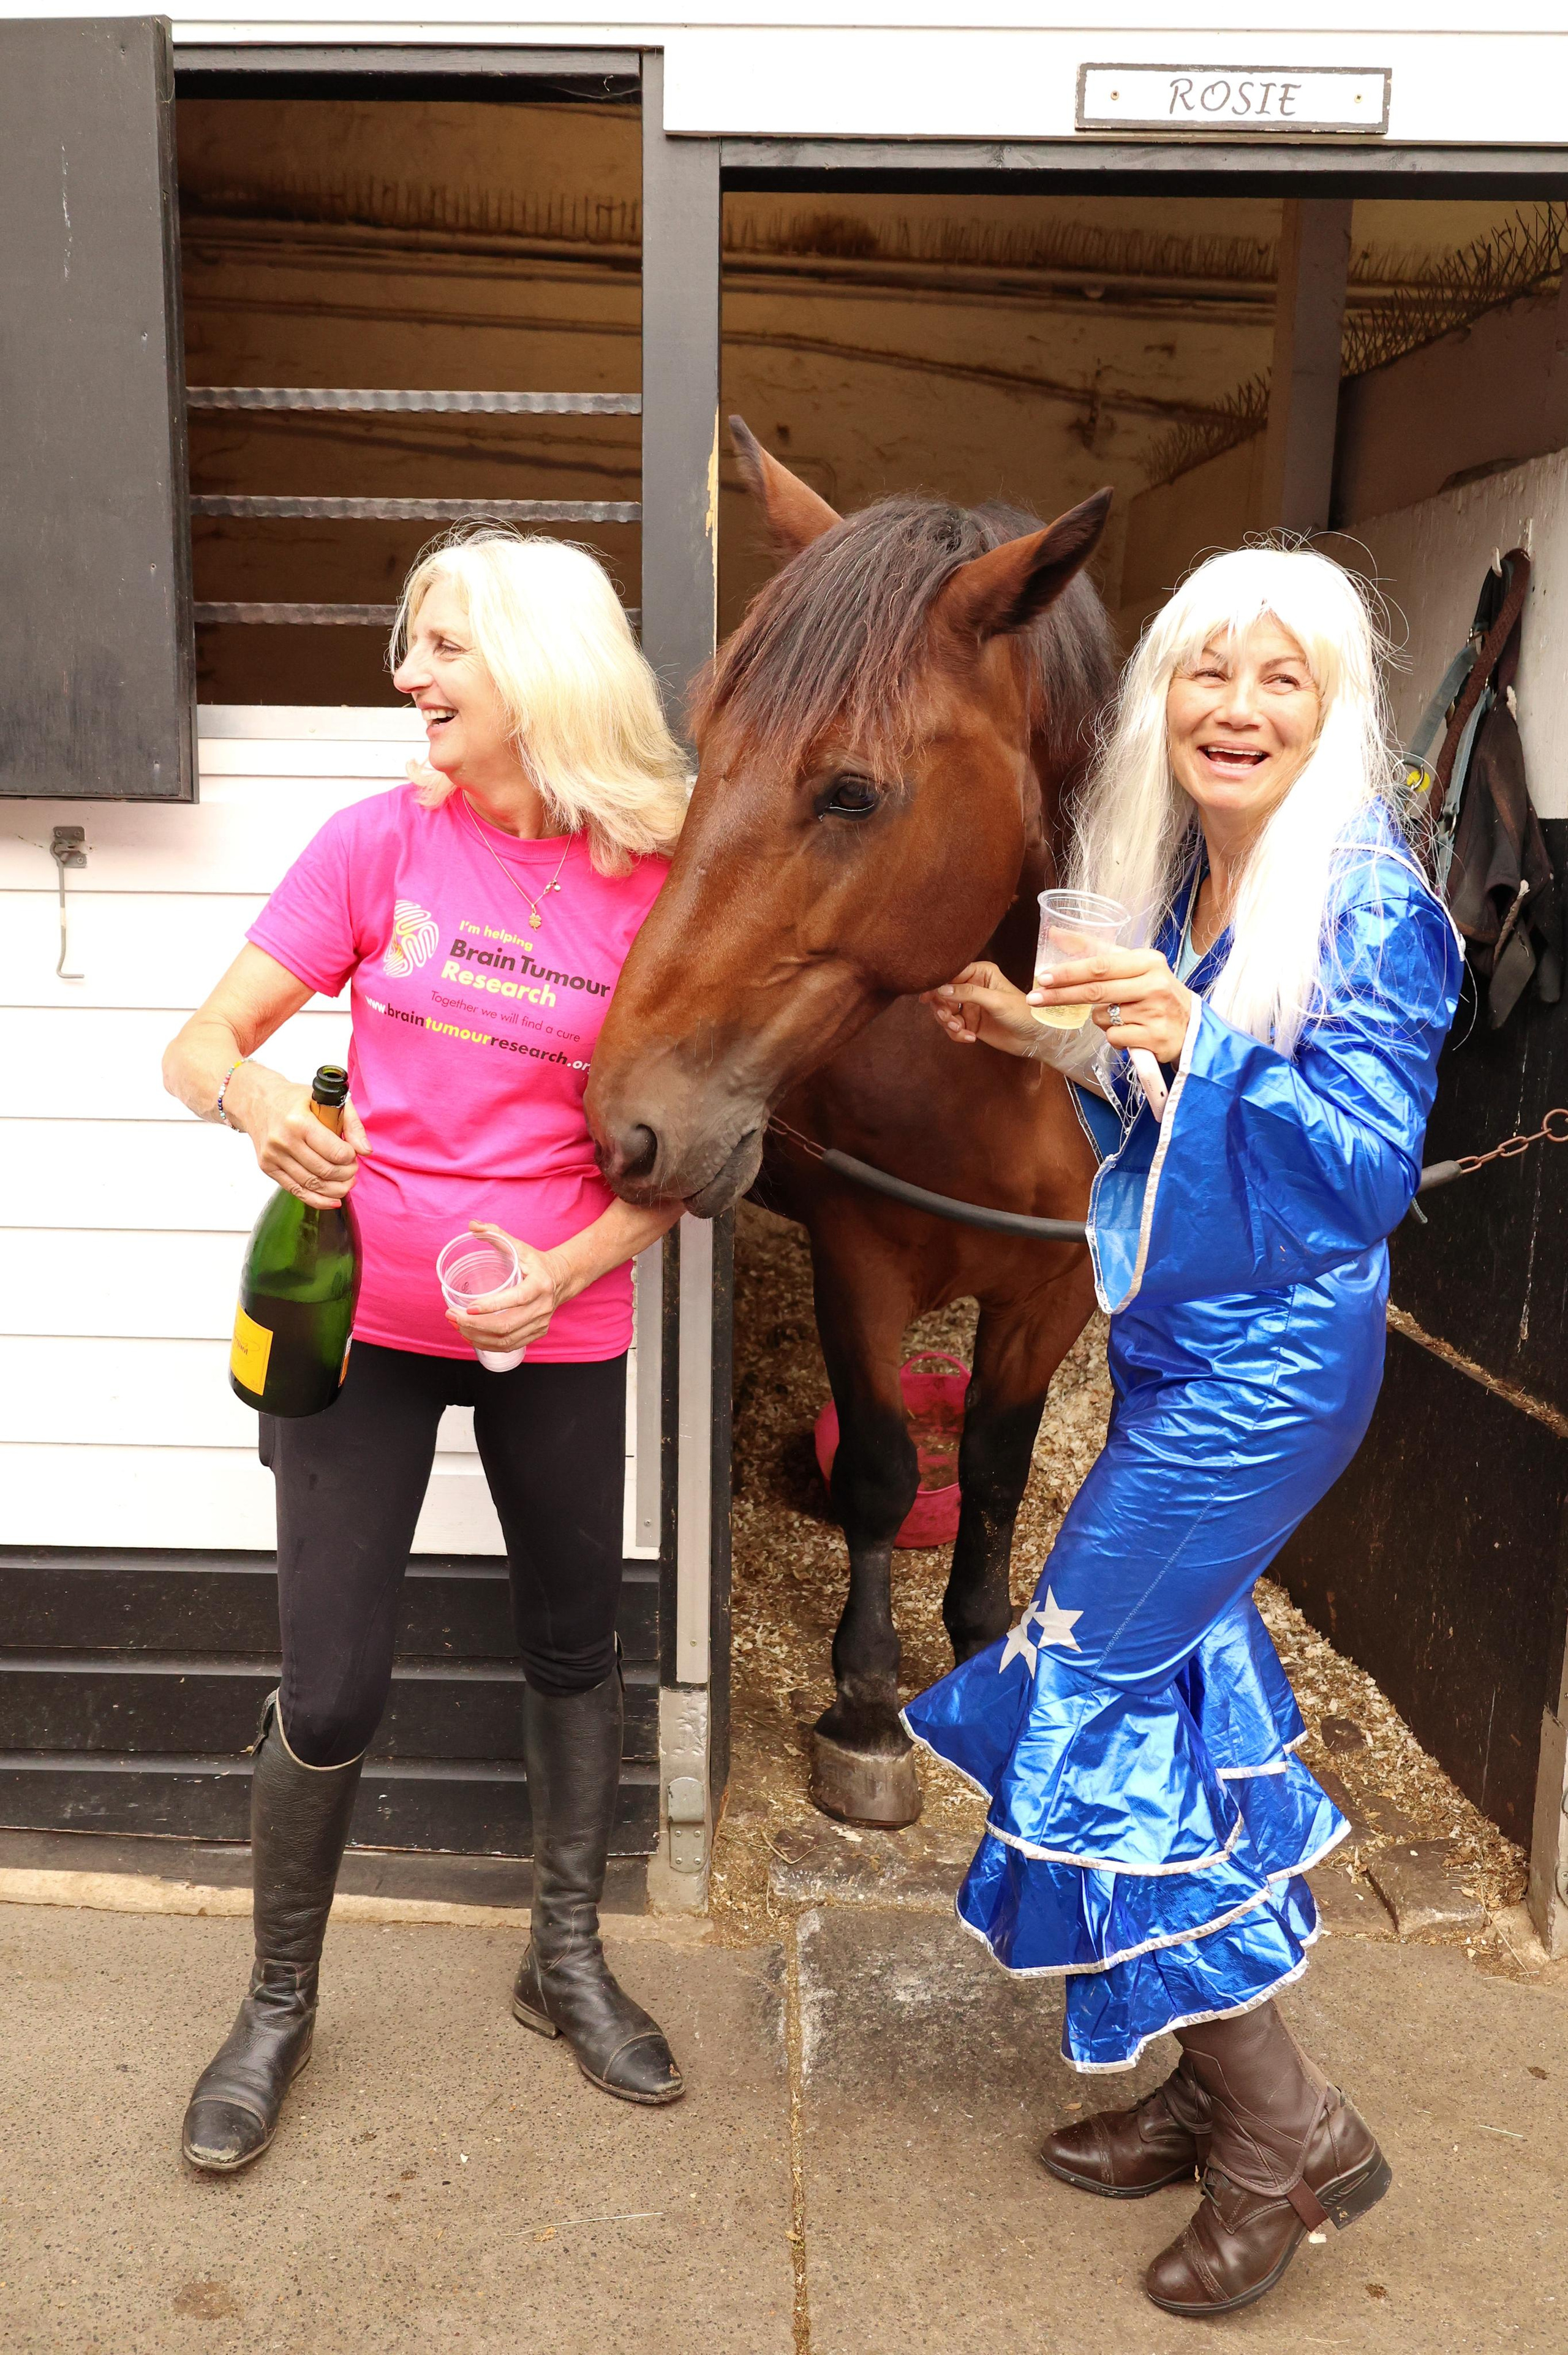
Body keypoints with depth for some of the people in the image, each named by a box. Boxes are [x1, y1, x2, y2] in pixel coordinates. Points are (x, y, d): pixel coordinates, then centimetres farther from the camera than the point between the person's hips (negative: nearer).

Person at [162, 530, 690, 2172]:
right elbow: (197, 1045, -6)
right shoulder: (378, 840, -5)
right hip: (362, 1311, -1)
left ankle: (566, 1958, 40)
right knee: (331, 1692, 1)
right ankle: (277, 2005, 28)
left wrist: (570, 1268, -16)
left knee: (574, 1646, 16)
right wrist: (251, 1097, -29)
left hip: (558, 1327, 1)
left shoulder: (658, 881, -6)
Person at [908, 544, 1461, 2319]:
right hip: (1175, 1352, 8)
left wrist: (1194, 1040, -31)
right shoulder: (1171, 882, 8)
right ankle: (1226, 2093, 32)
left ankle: (1291, 2135, 12)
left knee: (1086, 1698, -4)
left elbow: (1367, 1168, -20)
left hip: (1271, 1362, -8)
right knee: (1179, 1688, 14)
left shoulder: (1372, 906, -15)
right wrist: (1054, 1042, 3)